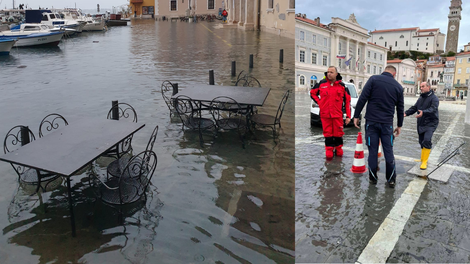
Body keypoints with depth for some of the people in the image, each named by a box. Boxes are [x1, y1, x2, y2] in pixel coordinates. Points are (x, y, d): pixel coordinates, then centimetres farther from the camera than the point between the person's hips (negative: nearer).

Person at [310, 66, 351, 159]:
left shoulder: (342, 86, 2)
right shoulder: (321, 84, 4)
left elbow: (348, 101, 5)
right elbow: (312, 93, 19)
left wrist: (348, 116, 0)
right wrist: (319, 102, 4)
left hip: (337, 115, -1)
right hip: (325, 114, 1)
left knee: (338, 133, 4)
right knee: (328, 133, 5)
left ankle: (338, 149, 23)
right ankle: (329, 151, 15)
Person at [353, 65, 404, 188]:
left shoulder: (374, 79, -1)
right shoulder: (398, 86, 8)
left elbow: (362, 98, -9)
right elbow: (400, 108, 14)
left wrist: (356, 116, -4)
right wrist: (399, 125, 23)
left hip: (371, 121, -2)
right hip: (387, 123, 2)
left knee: (373, 151, 5)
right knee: (388, 151, 9)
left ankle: (373, 178, 14)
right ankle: (391, 179, 15)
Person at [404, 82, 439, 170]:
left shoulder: (434, 98, -9)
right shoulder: (420, 98, 15)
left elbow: (433, 109, -24)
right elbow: (414, 108, 15)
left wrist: (423, 112, -42)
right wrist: (406, 113, -4)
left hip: (430, 123, -7)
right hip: (421, 124, 7)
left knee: (426, 140, -21)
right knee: (422, 142, 13)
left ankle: (424, 162, -15)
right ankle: (422, 159, 29)